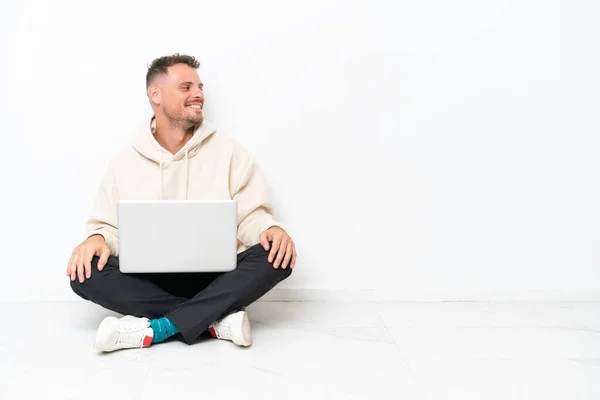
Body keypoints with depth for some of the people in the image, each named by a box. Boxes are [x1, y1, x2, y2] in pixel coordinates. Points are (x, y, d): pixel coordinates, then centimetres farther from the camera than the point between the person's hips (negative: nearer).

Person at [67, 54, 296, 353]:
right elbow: (109, 227, 7)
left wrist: (271, 229, -23)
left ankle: (154, 330, -31)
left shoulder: (229, 152, 5)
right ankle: (217, 320, -26)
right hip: (150, 282, 1)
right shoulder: (125, 164, 8)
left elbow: (251, 216, 1)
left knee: (276, 256, -28)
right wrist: (97, 238, -17)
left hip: (216, 279, 0)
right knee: (86, 273, -25)